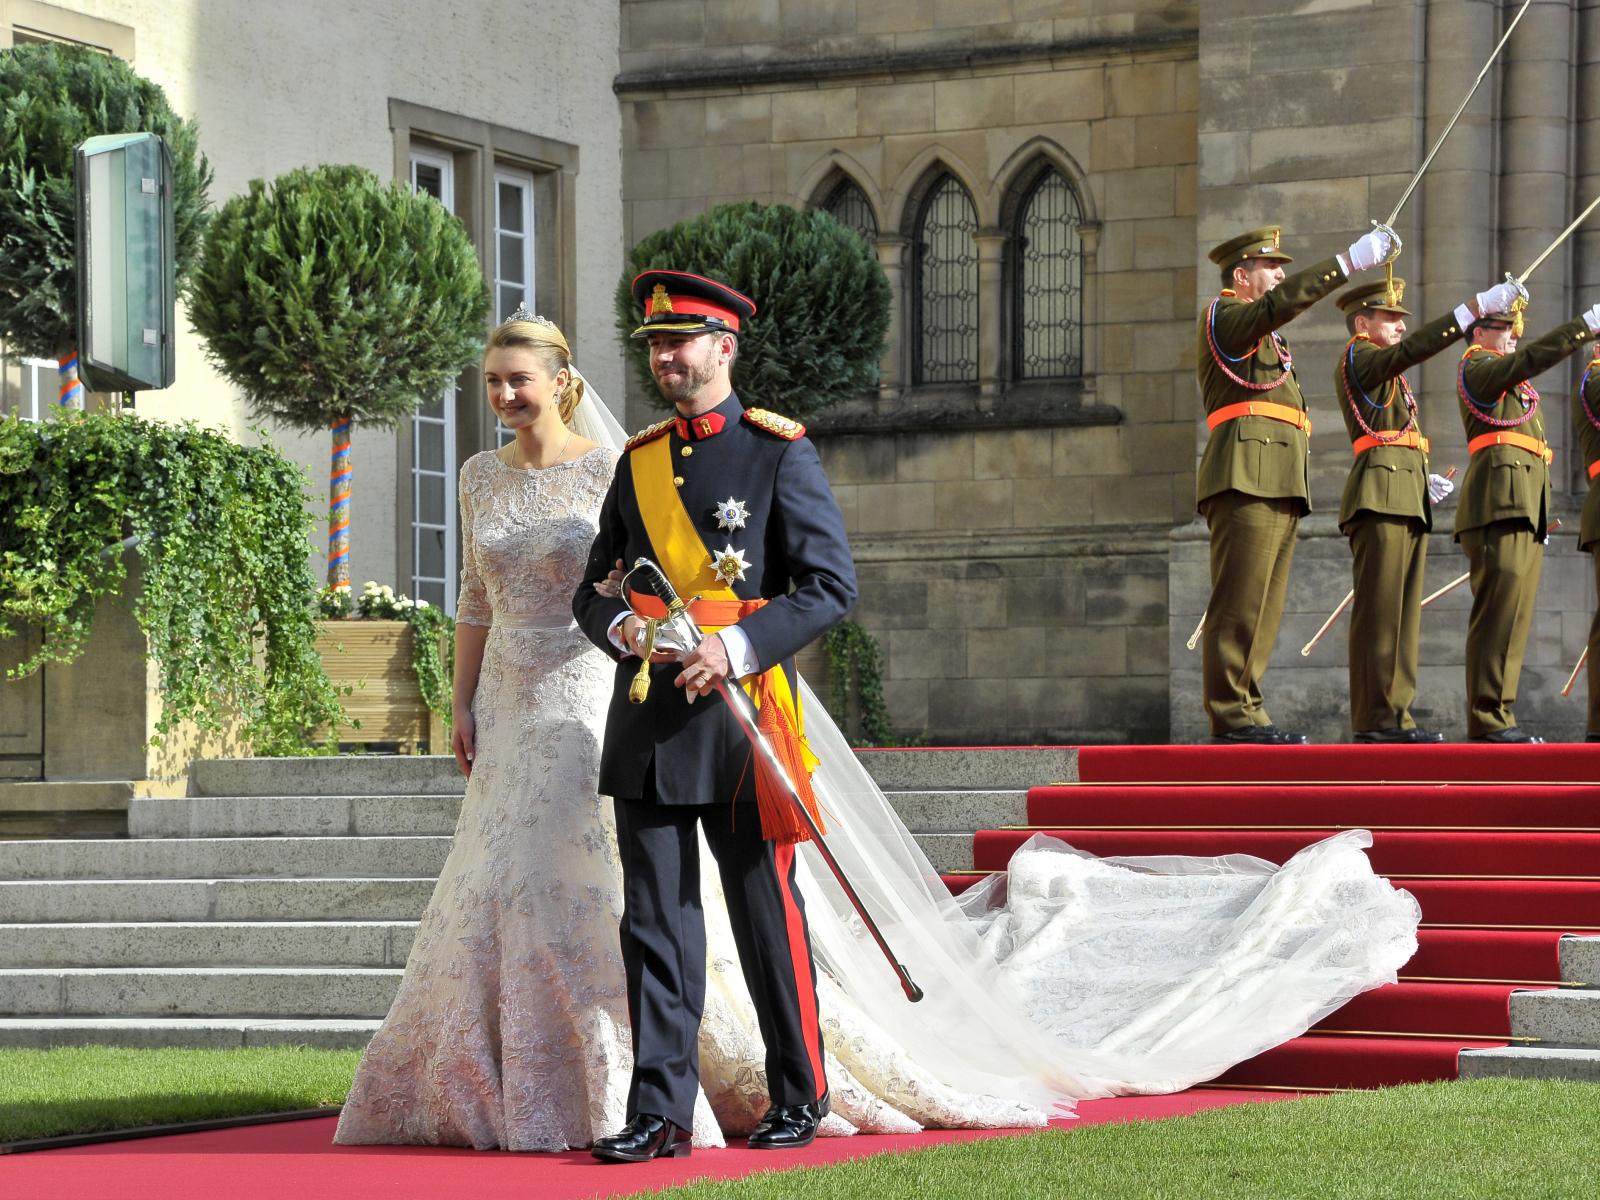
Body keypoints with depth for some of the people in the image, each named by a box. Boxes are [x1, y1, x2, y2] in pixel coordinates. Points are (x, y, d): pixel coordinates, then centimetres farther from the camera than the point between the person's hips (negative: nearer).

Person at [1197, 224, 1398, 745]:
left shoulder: (1265, 339, 30)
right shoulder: (1223, 317, 0)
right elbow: (1281, 302, -18)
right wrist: (1350, 261, -22)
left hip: (1280, 486, 10)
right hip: (1246, 476, -10)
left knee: (1264, 607, 5)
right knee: (1240, 602, -12)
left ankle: (1244, 712, 5)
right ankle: (1232, 716, -15)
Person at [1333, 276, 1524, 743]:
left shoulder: (1387, 377, 28)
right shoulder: (1356, 358, -1)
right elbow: (1416, 347, -19)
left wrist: (1423, 481, 13)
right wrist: (1477, 306, -25)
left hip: (1407, 502, 10)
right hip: (1380, 496, -10)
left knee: (1405, 612, 5)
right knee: (1379, 610, -12)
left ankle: (1396, 716, 4)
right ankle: (1376, 717, -14)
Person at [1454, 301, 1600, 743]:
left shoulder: (1515, 386, 28)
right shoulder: (1478, 368, 2)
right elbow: (1533, 358, -16)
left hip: (1526, 508, 9)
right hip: (1499, 502, -9)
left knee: (1516, 618, 4)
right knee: (1499, 609, -14)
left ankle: (1499, 715, 4)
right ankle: (1488, 719, -17)